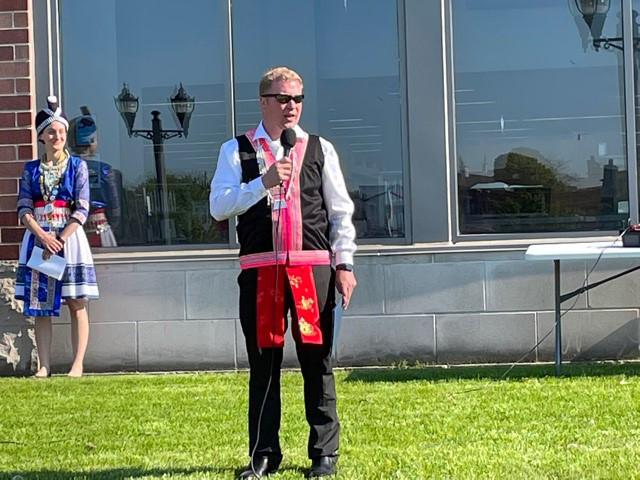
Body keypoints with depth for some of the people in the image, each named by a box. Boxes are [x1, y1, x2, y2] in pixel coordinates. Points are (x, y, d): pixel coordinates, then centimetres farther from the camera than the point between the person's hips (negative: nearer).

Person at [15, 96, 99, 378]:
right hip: (38, 238, 2)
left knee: (76, 302, -3)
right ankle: (44, 365, 4)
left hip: (69, 237, -2)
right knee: (39, 305, 1)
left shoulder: (77, 166, 2)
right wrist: (43, 236, -13)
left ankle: (78, 364, -2)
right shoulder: (31, 169, 9)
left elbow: (82, 209, -4)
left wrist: (60, 239, -14)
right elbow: (24, 209, 2)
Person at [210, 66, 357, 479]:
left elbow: (341, 211, 11)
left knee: (317, 361, 2)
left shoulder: (320, 149, 11)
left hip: (313, 266, 0)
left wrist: (344, 263, 2)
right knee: (263, 363, 5)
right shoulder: (237, 151, 7)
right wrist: (264, 183, -14)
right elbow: (218, 206, -4)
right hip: (260, 269, 0)